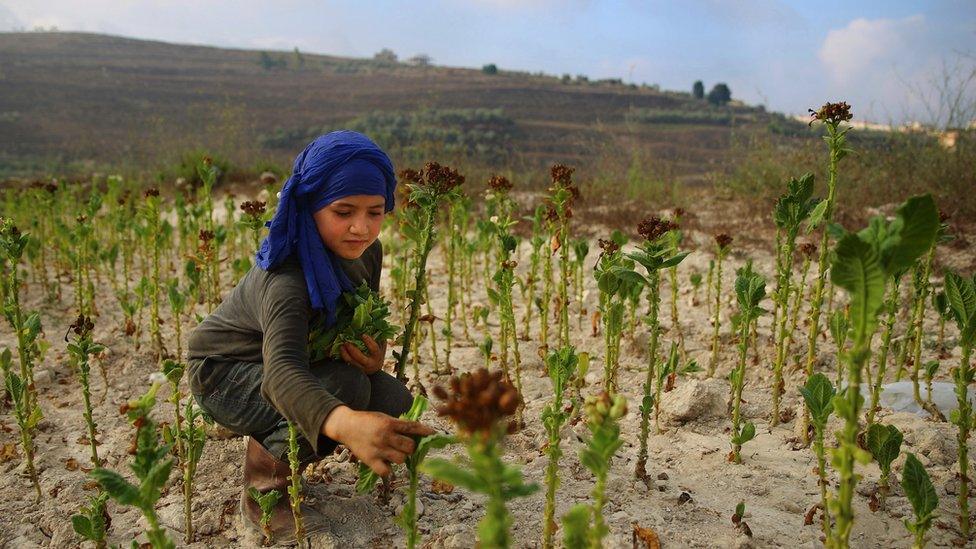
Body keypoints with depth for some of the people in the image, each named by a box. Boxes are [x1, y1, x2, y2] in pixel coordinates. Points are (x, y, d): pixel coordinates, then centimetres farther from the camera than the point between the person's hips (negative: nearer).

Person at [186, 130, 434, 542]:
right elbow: (281, 371, -51)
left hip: (305, 361, 8)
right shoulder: (286, 279, -36)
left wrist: (374, 354, -26)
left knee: (393, 400, -10)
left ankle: (272, 447, 9)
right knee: (345, 385, -32)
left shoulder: (367, 251, -11)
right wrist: (346, 424, -72)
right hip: (225, 372, -7)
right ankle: (264, 491, -11)